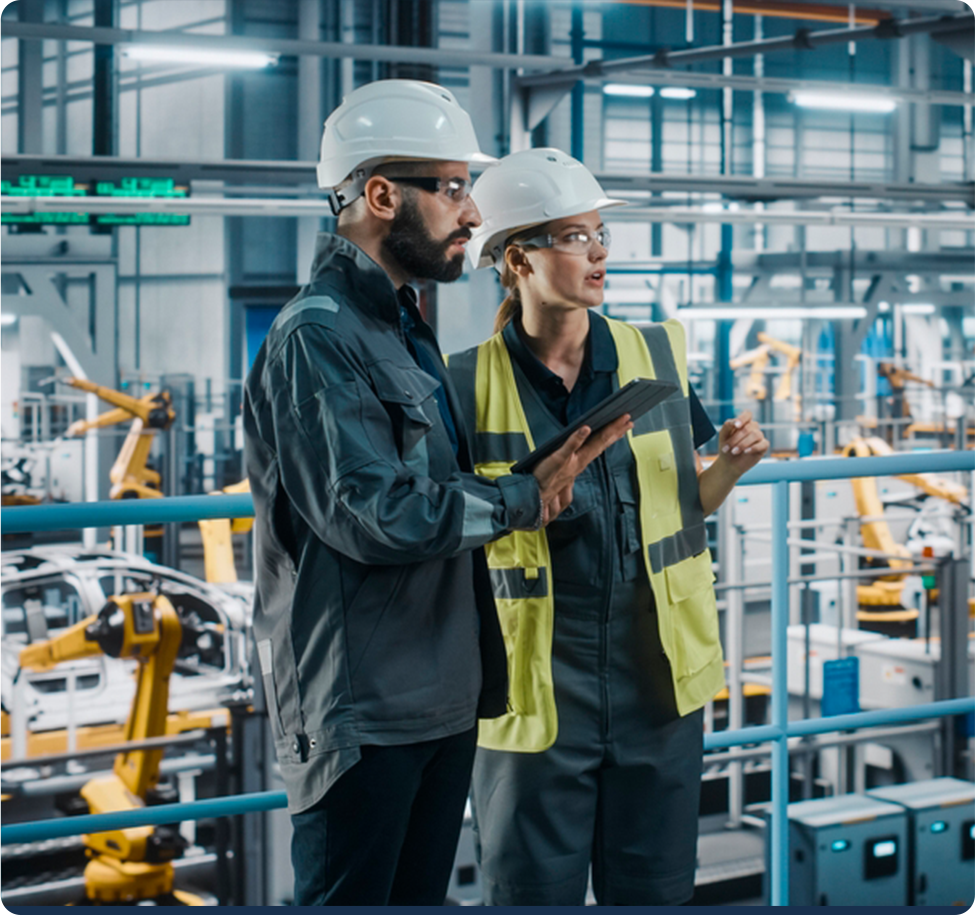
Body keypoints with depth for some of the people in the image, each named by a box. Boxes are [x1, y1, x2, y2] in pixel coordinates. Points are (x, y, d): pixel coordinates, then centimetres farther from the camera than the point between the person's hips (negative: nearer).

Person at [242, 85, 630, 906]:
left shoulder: (404, 328, 16)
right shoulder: (317, 336, -16)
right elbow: (377, 515, -22)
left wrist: (546, 468, 3)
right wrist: (524, 500, -12)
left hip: (443, 695, 10)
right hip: (363, 708, -10)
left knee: (421, 893, 16)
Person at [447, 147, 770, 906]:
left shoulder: (656, 355, 4)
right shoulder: (471, 383, -5)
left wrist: (732, 466, -6)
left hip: (657, 677, 3)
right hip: (538, 688, -3)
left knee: (652, 887, 13)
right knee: (534, 890, 7)